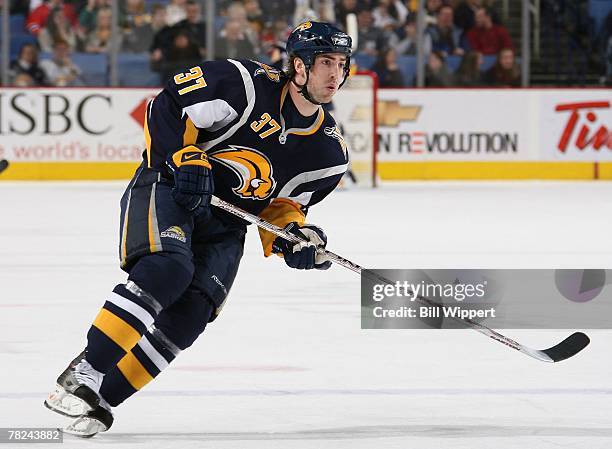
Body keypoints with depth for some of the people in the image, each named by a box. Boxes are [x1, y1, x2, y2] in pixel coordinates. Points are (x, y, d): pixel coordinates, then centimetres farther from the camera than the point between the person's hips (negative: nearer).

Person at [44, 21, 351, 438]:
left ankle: (99, 399, -10)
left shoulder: (329, 152, 3)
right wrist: (185, 159, -20)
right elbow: (166, 107, -10)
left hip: (224, 226, 6)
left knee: (189, 316, -15)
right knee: (168, 268, -31)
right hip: (169, 187, -6)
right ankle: (83, 373, -26)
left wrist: (292, 234, -5)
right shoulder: (246, 83, -15)